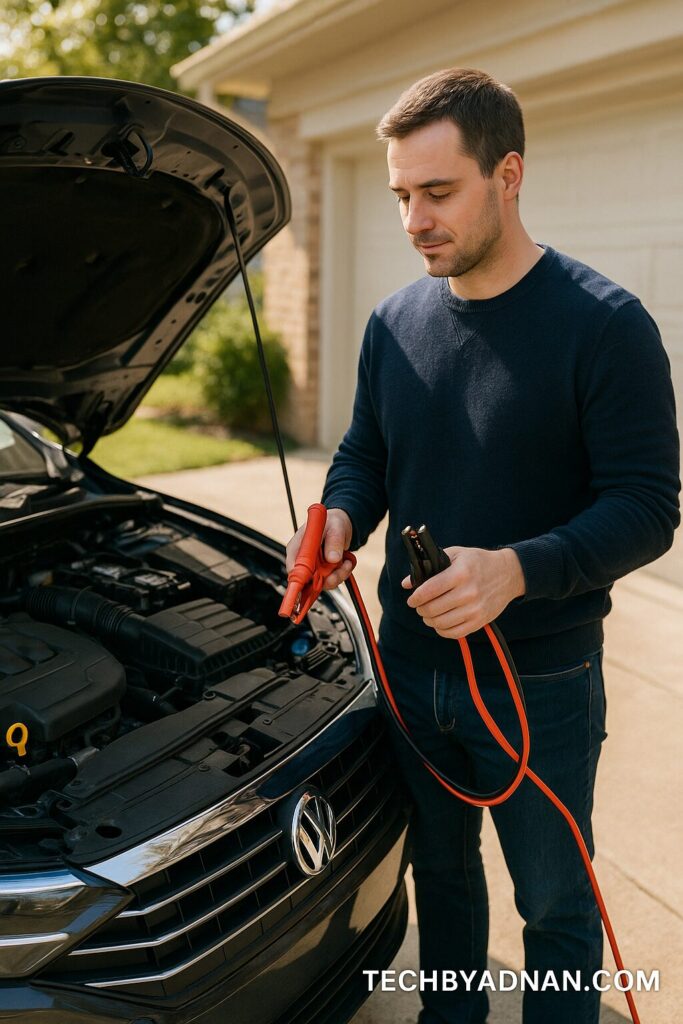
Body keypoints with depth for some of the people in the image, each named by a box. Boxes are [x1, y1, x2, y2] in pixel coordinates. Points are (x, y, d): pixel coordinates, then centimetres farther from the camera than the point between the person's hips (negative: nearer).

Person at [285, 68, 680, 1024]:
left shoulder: (603, 324, -16)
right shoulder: (396, 320, 2)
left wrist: (518, 569, -33)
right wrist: (340, 521, -10)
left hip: (539, 682, -5)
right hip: (412, 660, 6)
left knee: (554, 904, 16)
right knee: (442, 871, 25)